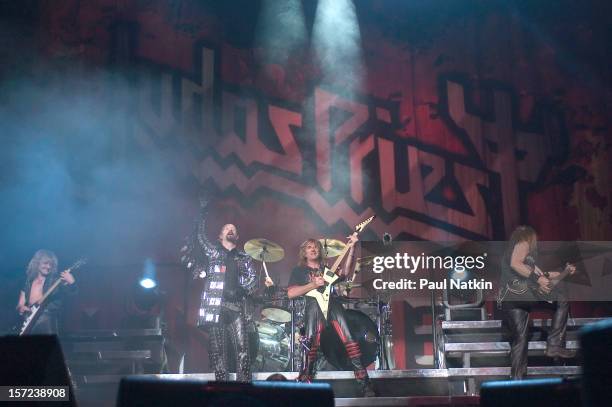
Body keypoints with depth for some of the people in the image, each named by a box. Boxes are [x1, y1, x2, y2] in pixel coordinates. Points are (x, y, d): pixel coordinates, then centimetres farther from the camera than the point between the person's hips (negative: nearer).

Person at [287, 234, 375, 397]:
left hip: (332, 303, 2)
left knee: (349, 338, -13)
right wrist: (313, 284, -4)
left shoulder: (327, 268, 29)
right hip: (313, 306, -2)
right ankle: (305, 377, -17)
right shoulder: (299, 270, 20)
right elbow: (291, 293, 5)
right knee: (313, 341, -23)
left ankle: (364, 382, -15)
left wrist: (351, 248, -4)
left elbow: (344, 272, 7)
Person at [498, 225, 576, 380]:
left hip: (507, 298, 9)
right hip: (519, 290, -9)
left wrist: (564, 271, 35)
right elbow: (515, 264, -14)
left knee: (519, 337, 11)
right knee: (562, 300, 2)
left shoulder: (508, 251, 35)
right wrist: (538, 279, -15)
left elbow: (541, 274, 34)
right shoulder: (523, 243, 9)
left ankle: (517, 378, 6)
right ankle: (554, 344, -6)